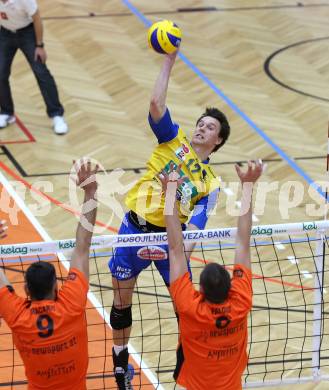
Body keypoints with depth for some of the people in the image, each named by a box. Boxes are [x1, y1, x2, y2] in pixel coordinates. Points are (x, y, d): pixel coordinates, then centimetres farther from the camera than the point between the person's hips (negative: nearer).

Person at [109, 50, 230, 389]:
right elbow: (156, 104, -8)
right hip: (135, 228, 0)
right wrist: (168, 62, -11)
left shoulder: (210, 184, 4)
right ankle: (120, 361, 28)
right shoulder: (175, 141, 5)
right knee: (121, 301, 8)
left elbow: (195, 224, -8)